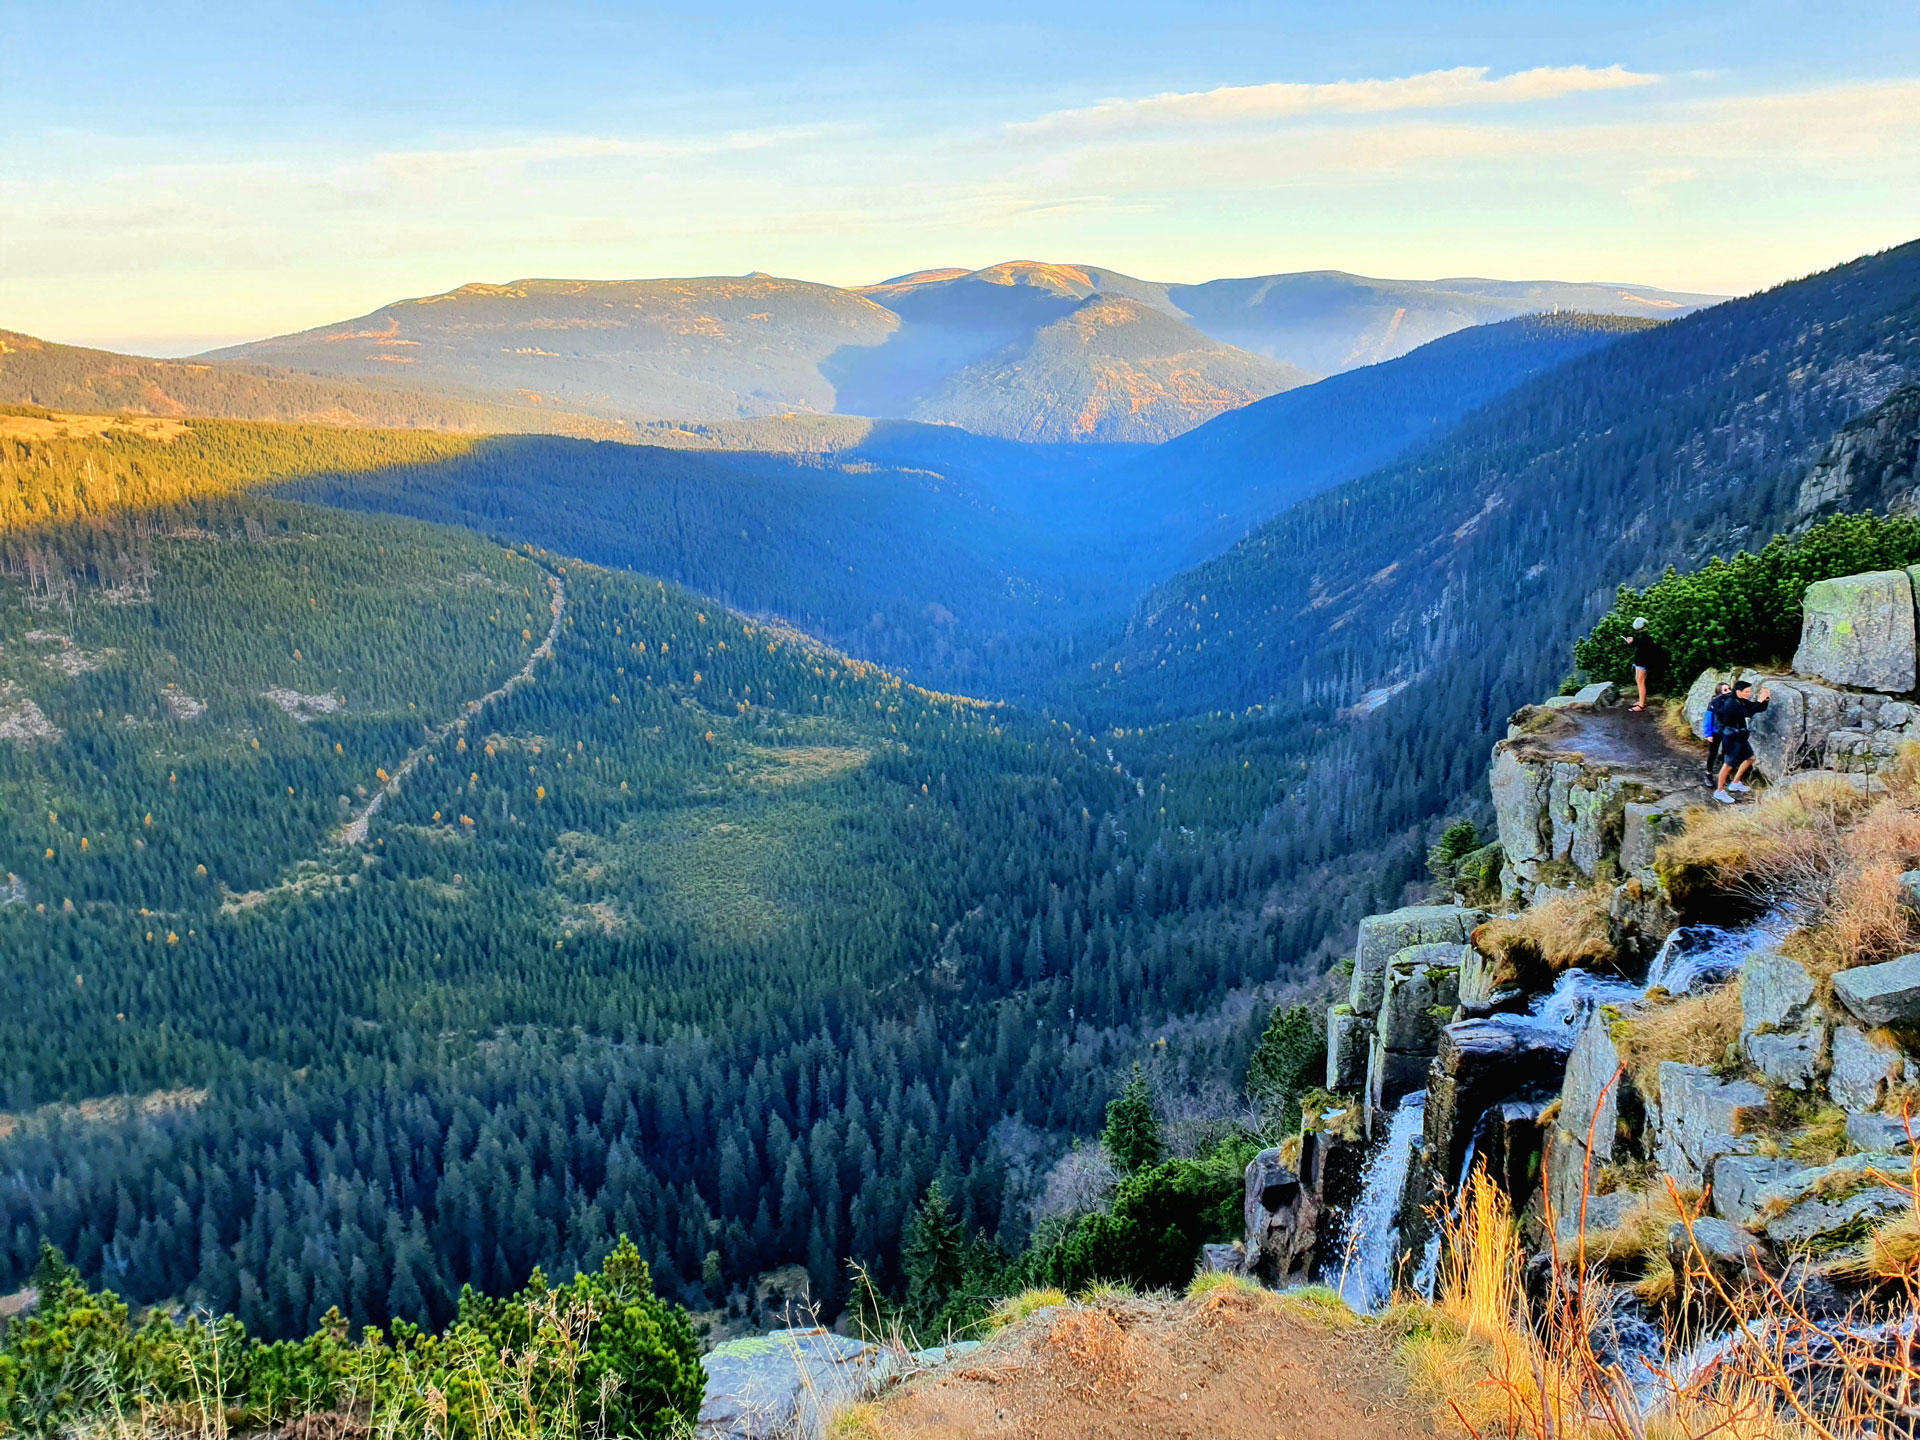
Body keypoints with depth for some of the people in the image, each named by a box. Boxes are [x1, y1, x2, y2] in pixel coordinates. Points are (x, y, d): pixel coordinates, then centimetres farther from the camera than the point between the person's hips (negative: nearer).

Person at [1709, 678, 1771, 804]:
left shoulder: (1743, 702, 6)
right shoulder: (1730, 703, -23)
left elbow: (1760, 709, 11)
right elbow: (1748, 713, -33)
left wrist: (1766, 698, -7)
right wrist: (1760, 700, -31)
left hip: (1740, 736, 10)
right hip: (1731, 737, -10)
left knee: (1750, 758, 20)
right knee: (1729, 764, -4)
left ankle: (1735, 783, 33)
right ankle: (1719, 792, 8)